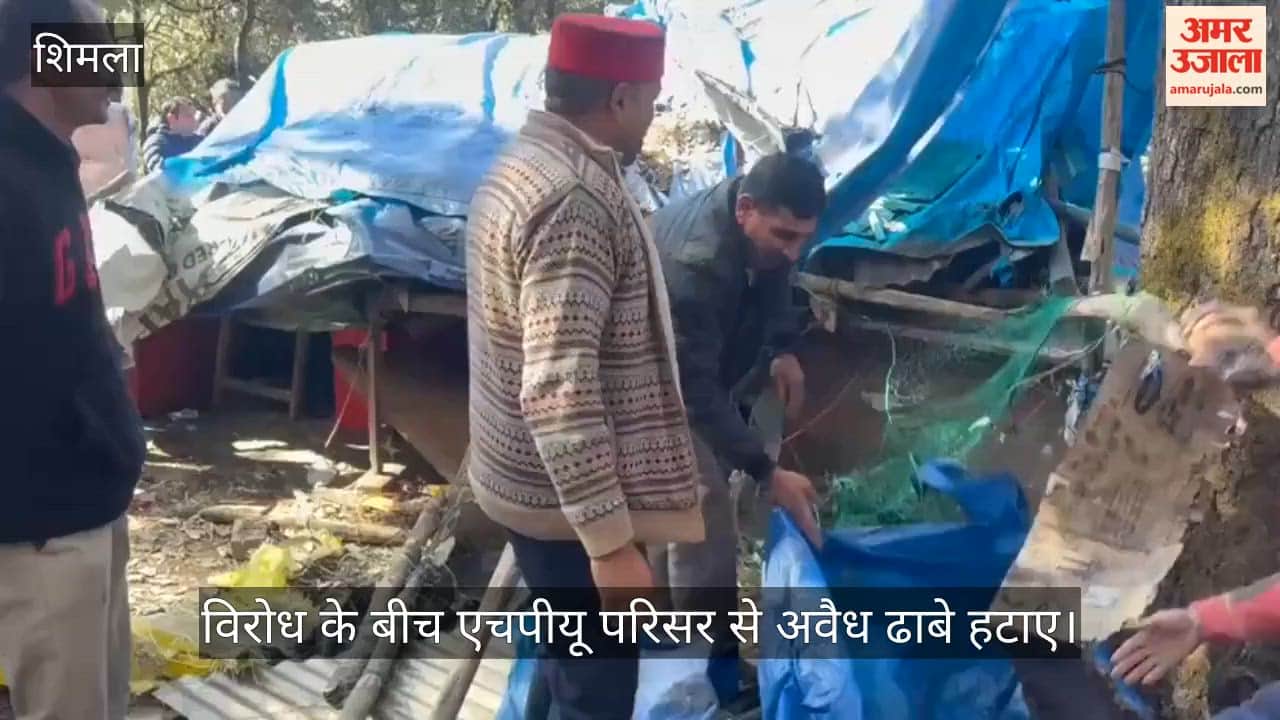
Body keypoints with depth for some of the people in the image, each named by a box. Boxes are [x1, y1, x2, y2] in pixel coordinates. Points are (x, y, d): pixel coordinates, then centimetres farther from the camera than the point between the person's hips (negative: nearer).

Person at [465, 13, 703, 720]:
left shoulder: (521, 164, 8)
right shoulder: (576, 198, -25)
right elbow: (560, 389, -30)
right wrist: (612, 543, -27)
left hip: (524, 479, 10)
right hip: (563, 498, -10)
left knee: (569, 662, 25)